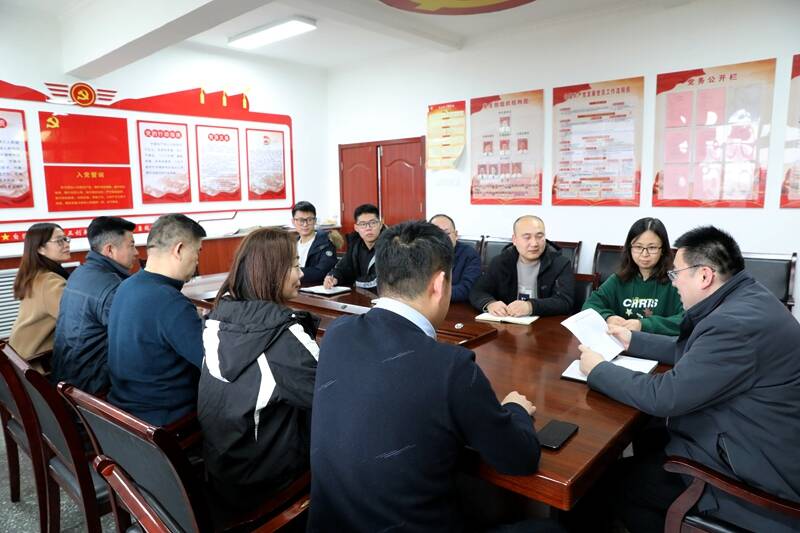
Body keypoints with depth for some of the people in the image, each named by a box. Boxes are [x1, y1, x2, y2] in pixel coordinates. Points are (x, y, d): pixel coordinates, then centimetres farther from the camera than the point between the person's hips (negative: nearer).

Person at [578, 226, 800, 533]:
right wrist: (633, 341, 14)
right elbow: (690, 350, 16)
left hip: (761, 472, -9)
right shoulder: (743, 299, 1)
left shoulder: (737, 322, -31)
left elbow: (664, 396, -26)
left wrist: (598, 369, -14)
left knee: (624, 481, -1)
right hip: (756, 442, 9)